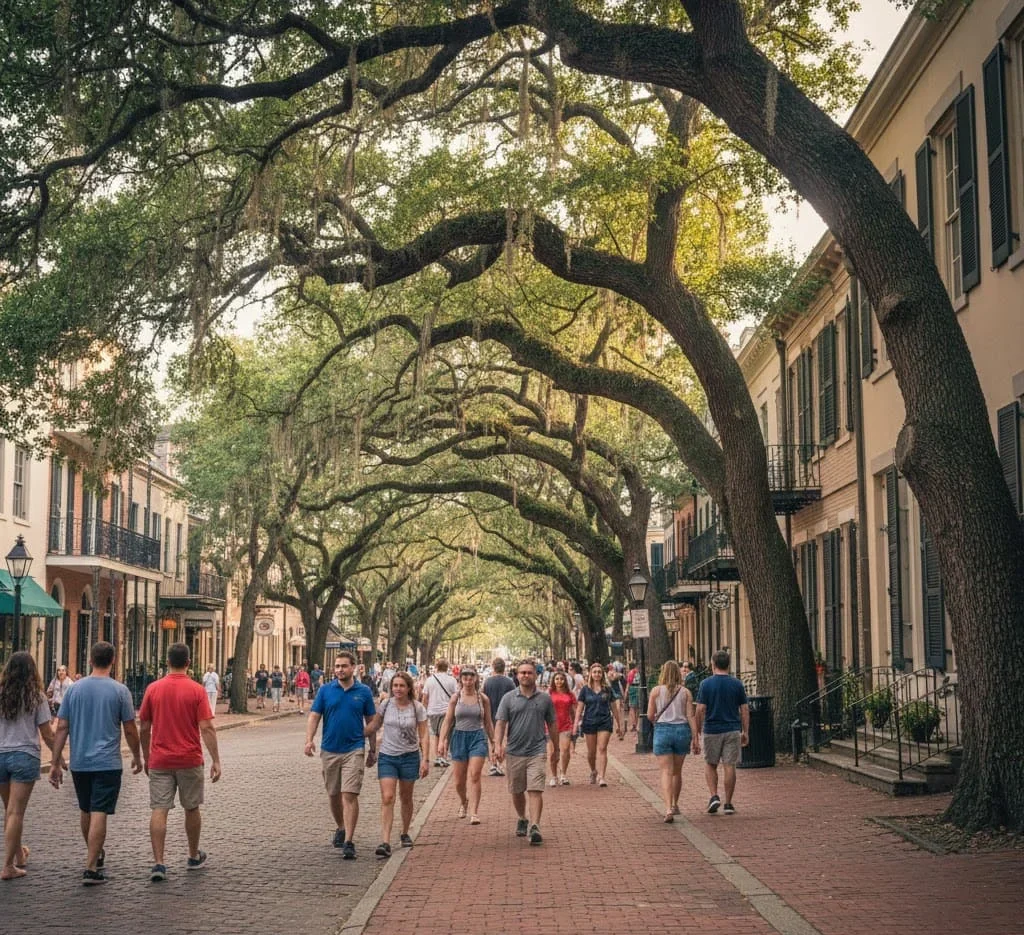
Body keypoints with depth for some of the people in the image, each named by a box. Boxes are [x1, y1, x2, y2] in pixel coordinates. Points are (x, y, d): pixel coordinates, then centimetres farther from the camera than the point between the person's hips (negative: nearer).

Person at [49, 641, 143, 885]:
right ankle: (91, 868, -10)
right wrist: (137, 757, 12)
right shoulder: (120, 691, -6)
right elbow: (130, 730, -3)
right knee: (99, 814, -5)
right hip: (107, 763, -4)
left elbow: (62, 728, 1)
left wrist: (55, 762, 5)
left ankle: (95, 855, 37)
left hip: (79, 763, 4)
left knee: (85, 811, 19)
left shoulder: (74, 689, 2)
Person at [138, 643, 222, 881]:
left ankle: (158, 863, -10)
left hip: (159, 761, 1)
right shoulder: (197, 691, -7)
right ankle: (194, 857, 28)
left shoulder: (153, 689, 0)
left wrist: (146, 757, 17)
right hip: (189, 760, -1)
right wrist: (216, 760, -8)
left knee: (159, 810, -1)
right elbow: (206, 729, -11)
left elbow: (144, 728, 4)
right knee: (192, 808, 15)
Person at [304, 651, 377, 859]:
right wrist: (309, 740, -17)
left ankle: (349, 842, -12)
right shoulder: (325, 690, 2)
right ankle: (340, 828, 38)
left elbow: (370, 722, 8)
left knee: (350, 795, -12)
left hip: (354, 750, -2)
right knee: (333, 795, 15)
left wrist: (373, 750, 8)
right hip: (329, 750, 3)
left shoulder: (364, 692, 1)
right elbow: (314, 716, -1)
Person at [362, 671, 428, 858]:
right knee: (387, 798, -12)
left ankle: (405, 834, 35)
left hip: (409, 757, 0)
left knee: (405, 798, 14)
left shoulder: (417, 708, -5)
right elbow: (374, 726, 12)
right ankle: (385, 843, -18)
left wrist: (425, 760, -9)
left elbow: (424, 736, -3)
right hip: (387, 757, 0)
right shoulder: (385, 705, -2)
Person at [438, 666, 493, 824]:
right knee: (459, 780, 8)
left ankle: (474, 812, -12)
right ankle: (463, 802, 38)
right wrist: (442, 740, -7)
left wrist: (493, 742, 12)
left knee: (474, 776, -13)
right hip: (459, 736, 1)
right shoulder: (456, 698, 1)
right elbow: (447, 721, 1)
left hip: (478, 737, -1)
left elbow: (488, 722, 10)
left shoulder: (483, 699, 2)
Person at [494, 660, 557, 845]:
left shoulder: (545, 698, 5)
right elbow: (501, 723, -2)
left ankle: (534, 827, -17)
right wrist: (498, 744, -15)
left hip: (537, 751, -1)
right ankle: (522, 820, 34)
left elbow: (552, 724, 13)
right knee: (517, 791, 12)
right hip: (514, 752, 1)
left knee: (535, 790, -13)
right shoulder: (509, 698, 3)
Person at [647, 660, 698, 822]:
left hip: (663, 730, -2)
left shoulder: (656, 690, -2)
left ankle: (668, 809, -19)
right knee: (677, 771, 18)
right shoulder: (685, 692, 2)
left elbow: (650, 716, -1)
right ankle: (675, 805, 32)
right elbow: (691, 716, -2)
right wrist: (695, 738, -1)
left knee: (666, 772, -4)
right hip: (682, 730, 2)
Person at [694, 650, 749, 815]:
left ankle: (714, 796, -1)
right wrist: (745, 732, 9)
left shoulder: (706, 684, -5)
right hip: (732, 731, 1)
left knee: (710, 765, 15)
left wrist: (697, 731, 2)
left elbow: (700, 709, -7)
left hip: (712, 731, -1)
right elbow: (744, 710, 3)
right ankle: (728, 804, 5)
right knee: (729, 766, 3)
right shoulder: (737, 684, 2)